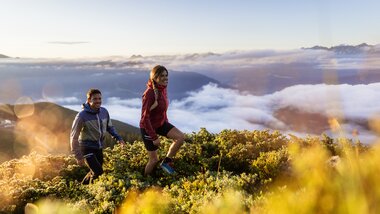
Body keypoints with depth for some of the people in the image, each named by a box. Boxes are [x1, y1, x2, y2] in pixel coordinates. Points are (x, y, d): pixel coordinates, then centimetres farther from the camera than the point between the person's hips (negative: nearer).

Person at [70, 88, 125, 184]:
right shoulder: (82, 115, -18)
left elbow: (109, 127, 13)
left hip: (99, 148, 6)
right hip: (87, 148, -5)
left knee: (95, 172, 15)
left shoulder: (104, 112, -4)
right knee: (98, 172, -15)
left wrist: (118, 137, -3)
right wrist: (78, 156, -15)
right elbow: (74, 137, -13)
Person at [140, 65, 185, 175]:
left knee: (181, 137, -9)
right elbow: (145, 118, -26)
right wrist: (154, 137, -24)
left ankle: (166, 161, 10)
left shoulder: (163, 89, -4)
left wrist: (167, 123, 17)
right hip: (148, 128, -7)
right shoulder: (149, 93, -28)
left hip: (161, 123, 7)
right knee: (154, 159, 4)